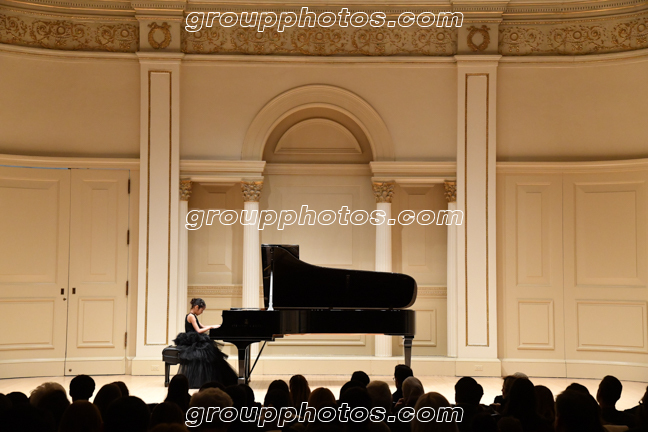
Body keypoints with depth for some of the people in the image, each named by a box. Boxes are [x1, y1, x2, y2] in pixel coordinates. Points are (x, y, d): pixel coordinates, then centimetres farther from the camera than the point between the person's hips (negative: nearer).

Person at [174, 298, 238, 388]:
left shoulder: (193, 316, 19)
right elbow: (198, 331, -17)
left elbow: (202, 326, 23)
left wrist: (214, 326, 15)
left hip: (194, 341, 10)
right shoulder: (191, 316, -12)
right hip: (191, 343, -10)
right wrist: (211, 327, -10)